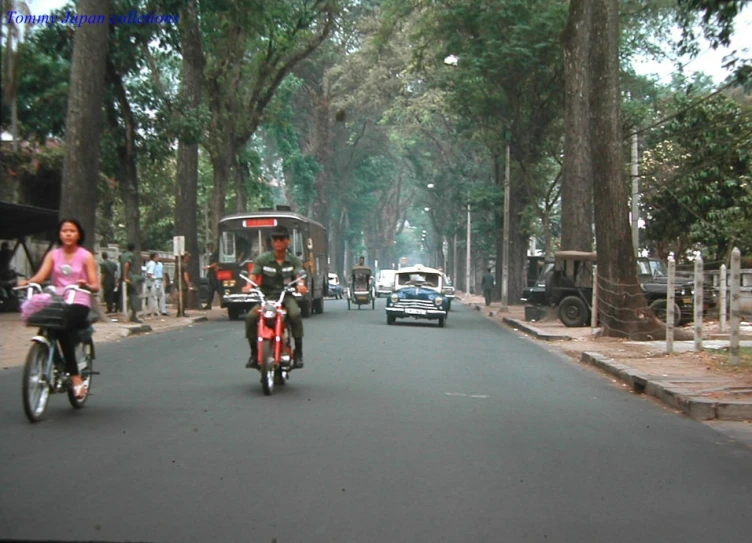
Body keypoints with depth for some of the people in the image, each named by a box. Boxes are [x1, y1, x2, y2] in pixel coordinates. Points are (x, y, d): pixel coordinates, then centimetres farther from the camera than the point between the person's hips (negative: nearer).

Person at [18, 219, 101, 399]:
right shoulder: (53, 255, 14)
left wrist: (87, 285, -23)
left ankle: (74, 377, -25)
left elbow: (95, 286, 0)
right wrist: (28, 282, -23)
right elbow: (41, 275, -2)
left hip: (78, 303, -3)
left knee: (63, 326, -33)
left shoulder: (86, 256, 7)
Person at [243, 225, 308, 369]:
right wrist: (249, 285, -25)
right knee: (250, 317, -25)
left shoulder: (294, 261, 7)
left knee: (295, 314, -33)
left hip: (286, 296, 0)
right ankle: (254, 353, -7)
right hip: (266, 297, 1)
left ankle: (298, 352, -21)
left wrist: (300, 285, -30)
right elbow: (254, 274, -2)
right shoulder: (263, 259, 6)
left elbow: (299, 275, -6)